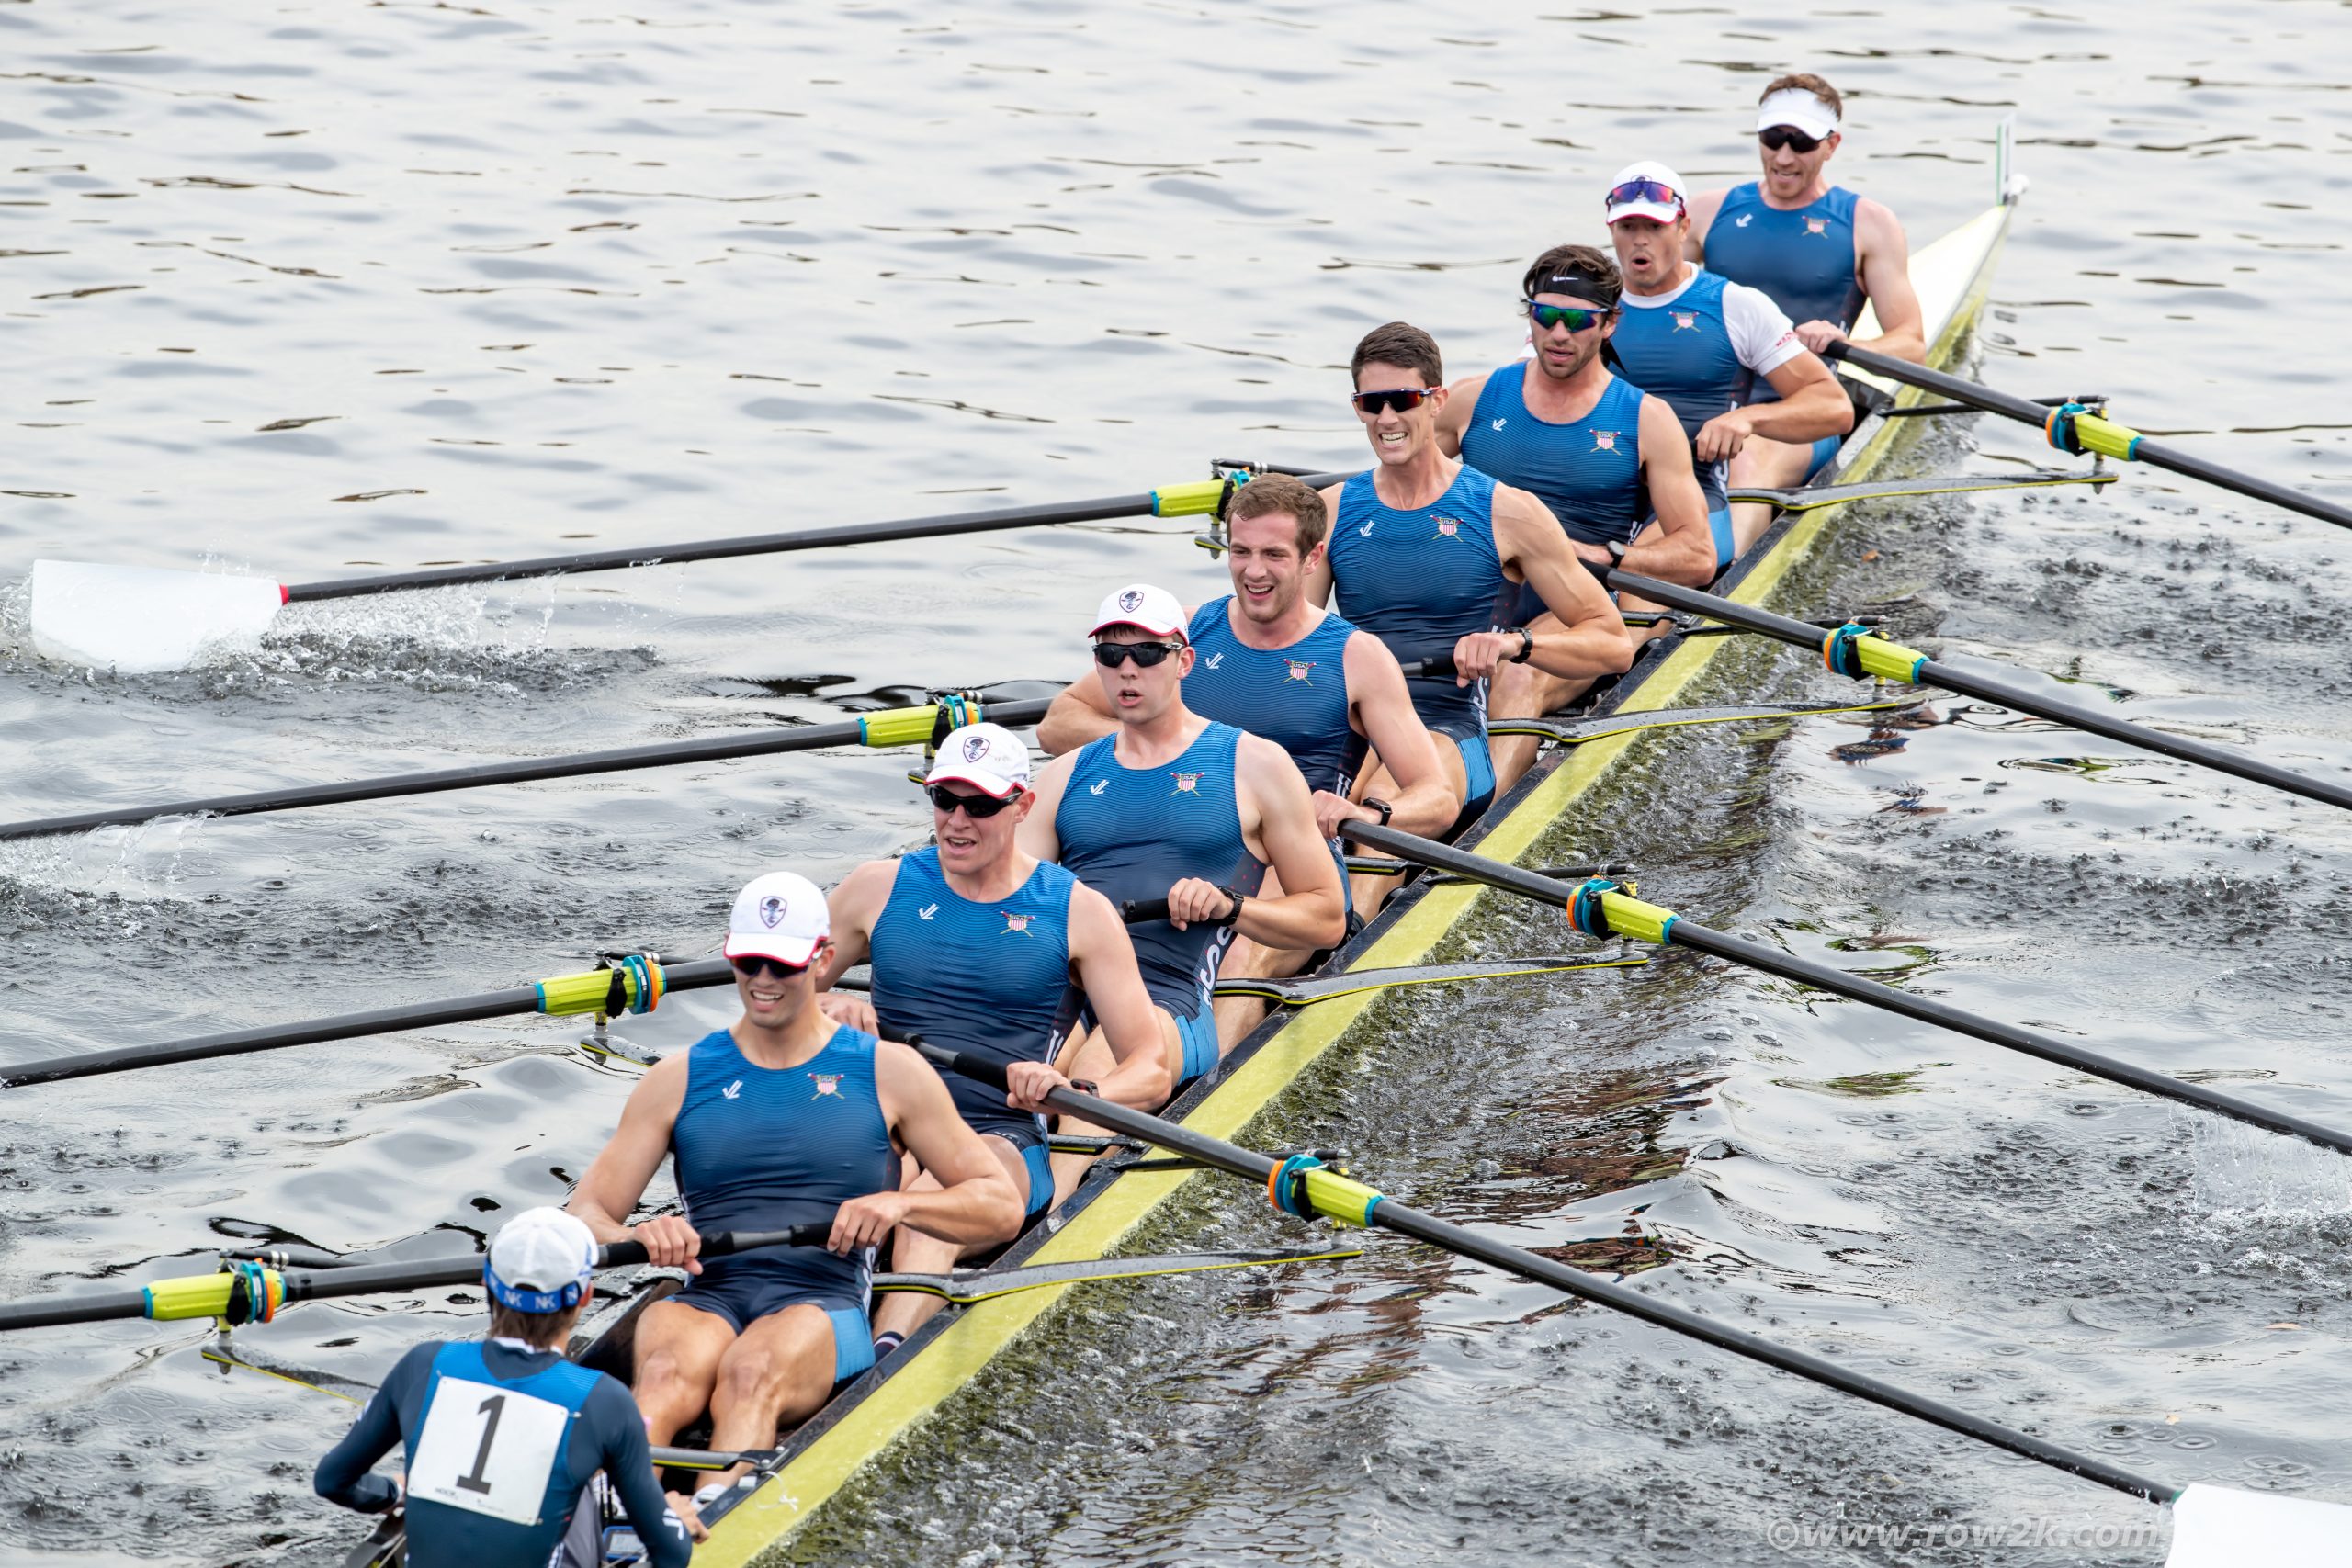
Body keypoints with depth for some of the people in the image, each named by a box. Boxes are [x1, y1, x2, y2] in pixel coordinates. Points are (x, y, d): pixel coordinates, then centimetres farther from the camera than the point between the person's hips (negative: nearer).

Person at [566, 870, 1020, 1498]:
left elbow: (1002, 1206, 12)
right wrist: (636, 1237, -11)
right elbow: (585, 1217, 14)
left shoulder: (889, 1073, 14)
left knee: (751, 1373, -39)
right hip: (707, 1301, 1)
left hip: (826, 1307, -1)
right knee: (669, 1373, -37)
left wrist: (900, 1203, -8)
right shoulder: (679, 1080, 19)